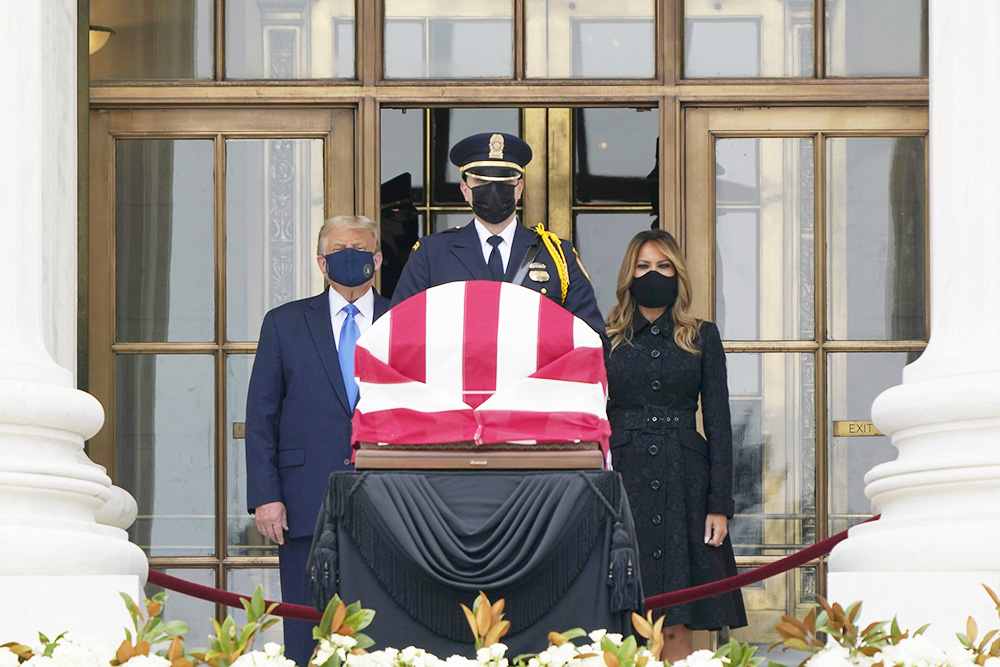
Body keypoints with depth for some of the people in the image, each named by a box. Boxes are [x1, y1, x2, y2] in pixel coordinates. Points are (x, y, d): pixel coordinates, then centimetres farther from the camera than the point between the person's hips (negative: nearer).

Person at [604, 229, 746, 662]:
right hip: (623, 479, -1)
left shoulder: (702, 338, 10)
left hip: (684, 483, 1)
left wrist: (720, 505, -1)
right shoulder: (607, 339, 8)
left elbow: (718, 423, 7)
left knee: (678, 628, -2)